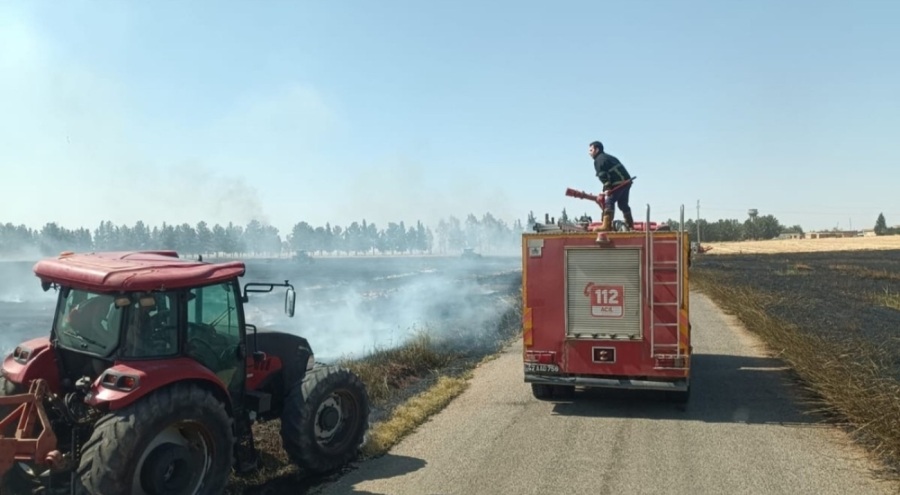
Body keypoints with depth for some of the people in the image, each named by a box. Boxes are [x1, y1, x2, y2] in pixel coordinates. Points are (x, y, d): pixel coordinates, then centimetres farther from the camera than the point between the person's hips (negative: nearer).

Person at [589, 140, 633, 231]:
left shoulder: (599, 160, -3)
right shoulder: (608, 157, 28)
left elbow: (603, 176, -15)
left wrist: (606, 188, -22)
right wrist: (607, 189, 24)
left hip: (618, 183, -10)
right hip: (626, 181, 10)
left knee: (609, 202, -11)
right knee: (623, 204, 17)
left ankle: (606, 225, -20)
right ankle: (630, 226, 23)